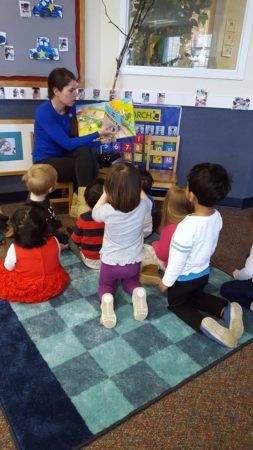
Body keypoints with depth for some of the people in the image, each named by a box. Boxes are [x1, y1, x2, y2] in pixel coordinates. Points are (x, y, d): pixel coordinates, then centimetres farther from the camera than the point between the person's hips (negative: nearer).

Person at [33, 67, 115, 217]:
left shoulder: (70, 107, 1)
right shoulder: (44, 112, -21)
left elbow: (76, 139, 3)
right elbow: (68, 143, -28)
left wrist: (99, 140, -13)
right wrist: (98, 135, -30)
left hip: (64, 156, 6)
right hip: (46, 163, -6)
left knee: (85, 152, -25)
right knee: (85, 157, -27)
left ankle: (79, 203, -17)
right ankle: (82, 203, -17)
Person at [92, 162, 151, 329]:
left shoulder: (107, 210, -27)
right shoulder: (142, 207, -22)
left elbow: (95, 213, 0)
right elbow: (144, 198, 6)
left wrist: (105, 193, 3)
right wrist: (133, 185, 8)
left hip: (110, 262, -1)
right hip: (133, 262, 2)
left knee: (105, 286, 27)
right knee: (131, 282, 32)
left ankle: (107, 299, -10)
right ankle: (138, 293, -5)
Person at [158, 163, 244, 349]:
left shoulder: (187, 227, -36)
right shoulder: (217, 217, -13)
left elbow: (177, 261, -25)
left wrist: (166, 281, -9)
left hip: (184, 277, -6)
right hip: (204, 272, 6)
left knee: (177, 304, 21)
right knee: (196, 296, 33)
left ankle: (204, 324, -7)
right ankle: (227, 310, 7)